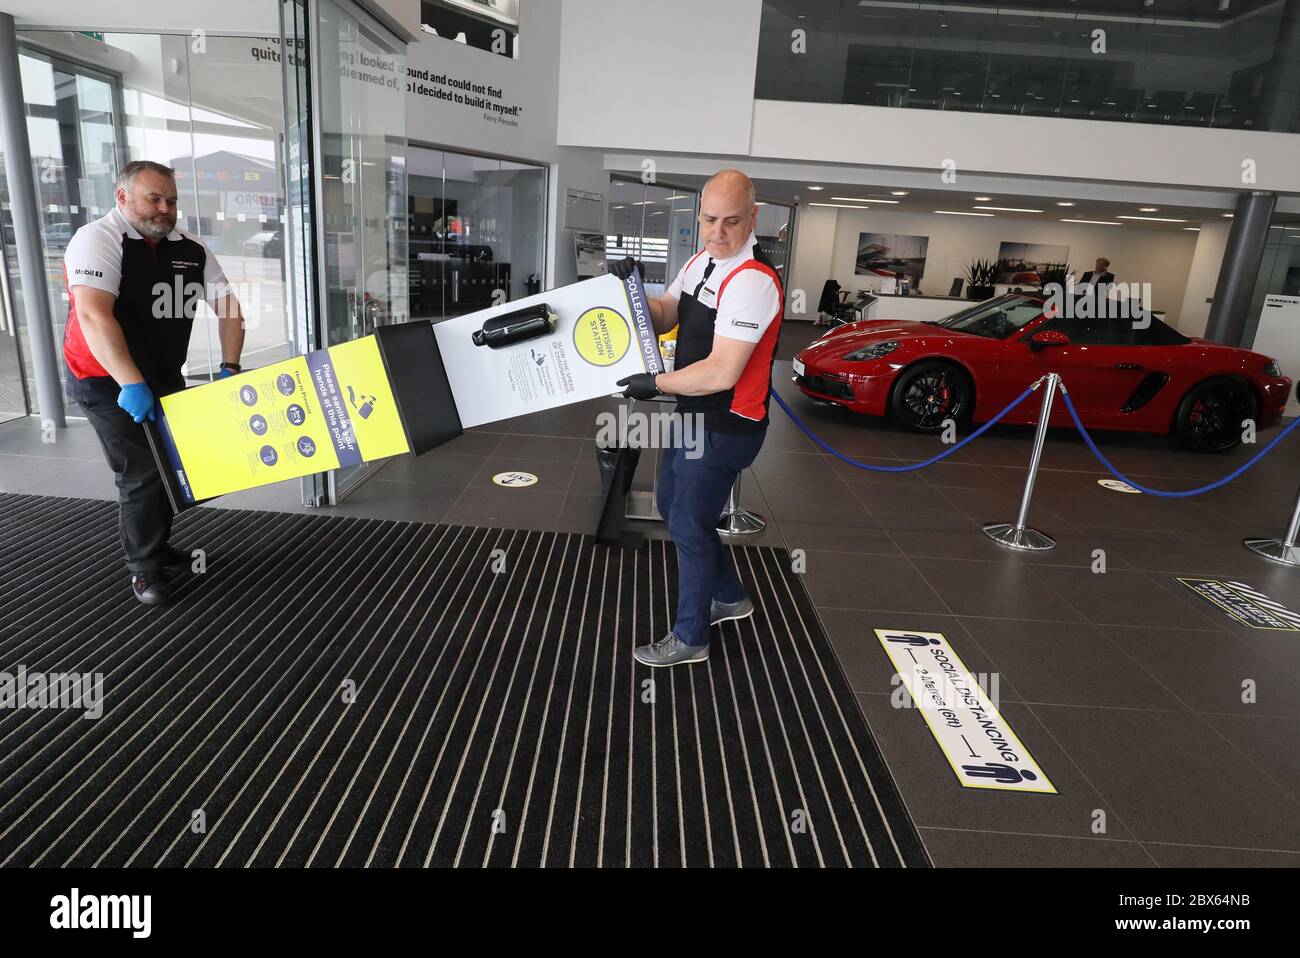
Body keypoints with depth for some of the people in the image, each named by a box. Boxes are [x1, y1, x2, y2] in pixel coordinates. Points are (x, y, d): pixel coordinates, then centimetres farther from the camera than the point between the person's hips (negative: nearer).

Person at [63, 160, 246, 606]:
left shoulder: (190, 248, 0)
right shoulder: (98, 240, -18)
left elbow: (227, 305, 3)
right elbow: (93, 315, -30)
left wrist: (230, 367, -8)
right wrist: (132, 384, -36)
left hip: (165, 377, 6)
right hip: (107, 382, -6)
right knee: (141, 473, -6)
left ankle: (159, 547, 32)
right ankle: (144, 568, 11)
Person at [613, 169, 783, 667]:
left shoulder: (753, 281, -25)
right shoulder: (701, 261, 5)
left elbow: (721, 373, -29)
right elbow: (663, 316, 14)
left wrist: (656, 383, -18)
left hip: (726, 426, -10)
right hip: (692, 413, 10)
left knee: (689, 525, 1)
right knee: (673, 507, 22)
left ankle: (689, 639, 22)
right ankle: (729, 597, 41)